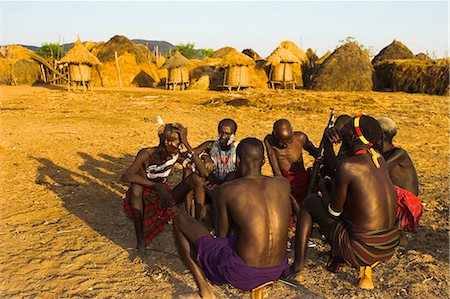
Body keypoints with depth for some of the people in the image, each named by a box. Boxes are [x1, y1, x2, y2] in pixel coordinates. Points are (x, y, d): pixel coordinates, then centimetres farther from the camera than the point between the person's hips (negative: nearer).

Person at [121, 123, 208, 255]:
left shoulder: (175, 156, -11)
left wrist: (187, 144, -25)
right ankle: (140, 239, -32)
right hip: (141, 201, -4)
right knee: (137, 186, -39)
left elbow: (204, 173, -21)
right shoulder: (147, 154, -23)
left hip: (162, 200, 4)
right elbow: (125, 176, -40)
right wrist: (157, 186, -46)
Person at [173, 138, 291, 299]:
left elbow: (223, 235, -2)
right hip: (277, 271, 5)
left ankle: (203, 285, 3)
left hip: (242, 274, -4)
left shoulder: (226, 189, -12)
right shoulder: (284, 184, -1)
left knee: (180, 220, 9)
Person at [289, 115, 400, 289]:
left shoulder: (346, 166, -20)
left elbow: (334, 211, -10)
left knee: (310, 202, 10)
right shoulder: (379, 158, 2)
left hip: (362, 250, -7)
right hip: (390, 246, 7)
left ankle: (297, 268, 13)